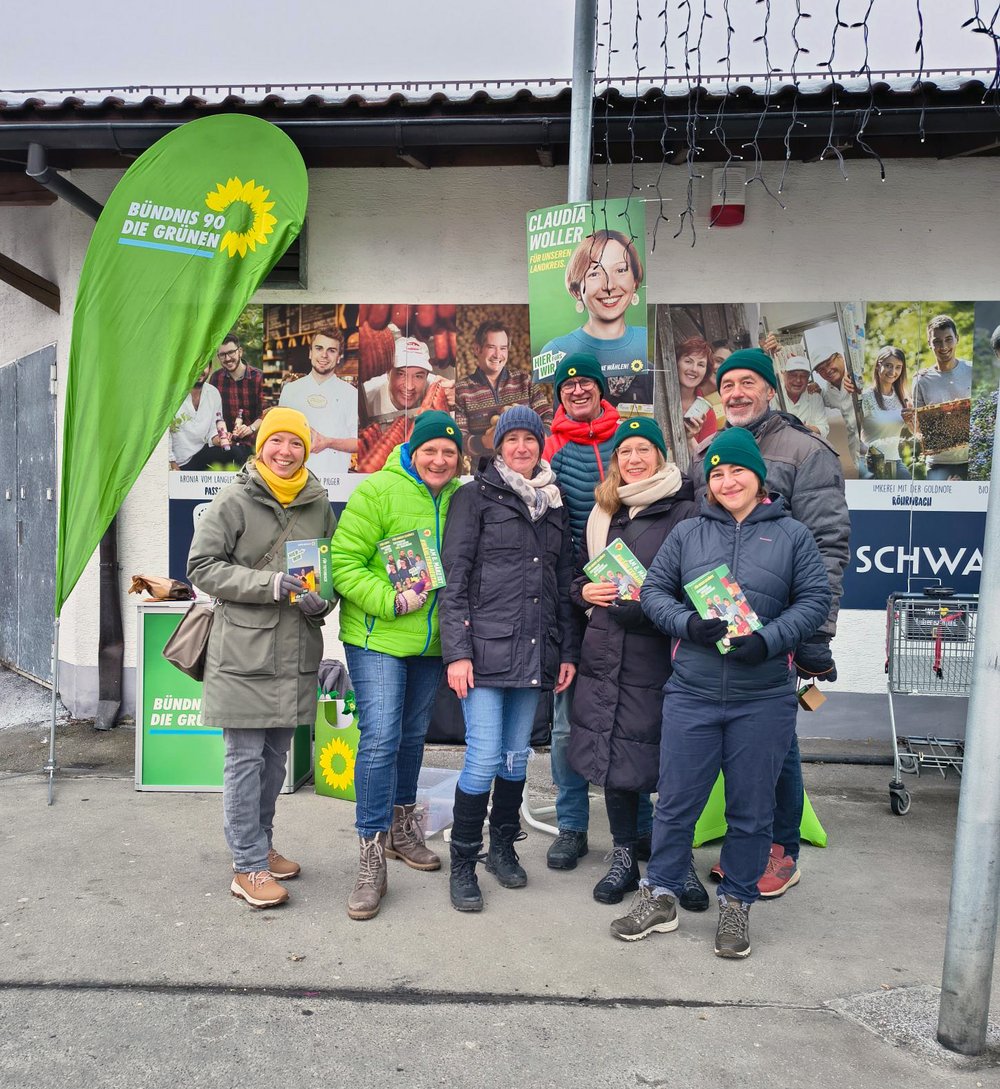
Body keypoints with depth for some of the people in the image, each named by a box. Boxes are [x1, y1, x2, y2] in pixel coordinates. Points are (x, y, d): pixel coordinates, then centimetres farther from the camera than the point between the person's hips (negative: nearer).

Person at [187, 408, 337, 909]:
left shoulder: (318, 502, 7)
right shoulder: (234, 501, -6)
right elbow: (202, 567, -9)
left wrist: (322, 598, -5)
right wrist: (269, 583, -19)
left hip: (297, 651, 5)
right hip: (244, 651, -5)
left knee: (276, 755, 16)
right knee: (245, 758, 1)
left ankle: (260, 845, 33)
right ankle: (248, 867, 14)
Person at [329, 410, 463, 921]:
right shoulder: (378, 490, -11)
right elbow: (344, 563, -13)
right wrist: (393, 600, -21)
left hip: (432, 642, 5)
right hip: (376, 638, -5)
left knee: (412, 736, 18)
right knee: (380, 739, -9)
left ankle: (401, 828, 37)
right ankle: (371, 859, 3)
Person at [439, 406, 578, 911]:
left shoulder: (554, 505, 16)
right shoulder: (476, 497, 1)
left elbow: (564, 585, 18)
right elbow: (454, 578, -5)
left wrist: (568, 651, 13)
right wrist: (456, 651, -12)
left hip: (535, 653, 5)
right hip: (486, 648, -5)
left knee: (517, 756, 12)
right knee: (484, 758, -5)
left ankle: (503, 845, 32)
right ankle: (463, 864, 12)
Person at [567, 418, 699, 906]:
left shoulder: (685, 512, -3)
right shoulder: (603, 512, 14)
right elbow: (579, 573, 21)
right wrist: (586, 591, 1)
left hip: (659, 652, -5)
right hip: (605, 652, 5)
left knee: (669, 758, 2)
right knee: (611, 753, 10)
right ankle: (623, 856, 27)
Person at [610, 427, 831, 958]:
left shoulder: (792, 534, 4)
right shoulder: (687, 533, 7)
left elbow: (815, 599, -2)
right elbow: (653, 591, 4)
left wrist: (768, 640, -16)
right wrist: (689, 624, -14)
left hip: (764, 699, 0)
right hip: (691, 694, 1)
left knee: (751, 809, 12)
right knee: (676, 801, 9)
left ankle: (736, 904, 32)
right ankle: (660, 897, 28)